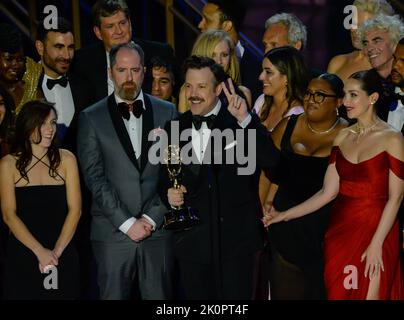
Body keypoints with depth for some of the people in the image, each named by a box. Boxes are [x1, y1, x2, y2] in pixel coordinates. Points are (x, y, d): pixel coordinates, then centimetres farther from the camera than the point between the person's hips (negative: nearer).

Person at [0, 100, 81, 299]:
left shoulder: (66, 159, 2)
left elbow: (75, 209, -2)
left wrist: (56, 252, -11)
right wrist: (40, 251, -14)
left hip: (62, 257, 1)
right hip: (22, 257, -1)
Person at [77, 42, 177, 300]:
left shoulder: (167, 112, 9)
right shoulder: (92, 118, 4)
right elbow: (95, 178, -3)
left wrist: (152, 218, -4)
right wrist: (127, 223, -9)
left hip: (158, 229, 1)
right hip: (113, 233, -1)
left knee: (160, 295, 3)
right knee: (114, 295, 1)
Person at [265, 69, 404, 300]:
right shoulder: (343, 137, 9)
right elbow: (328, 192, 7)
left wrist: (376, 245, -15)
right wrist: (284, 215, 2)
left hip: (375, 231, -5)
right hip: (340, 230, 5)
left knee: (369, 294, -2)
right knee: (336, 293, 7)